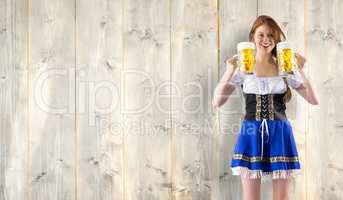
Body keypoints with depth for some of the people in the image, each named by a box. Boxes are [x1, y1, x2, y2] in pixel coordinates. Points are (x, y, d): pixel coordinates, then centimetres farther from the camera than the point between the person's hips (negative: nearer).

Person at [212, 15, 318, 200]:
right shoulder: (242, 68, 2)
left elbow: (313, 100, 1)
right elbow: (216, 102, -4)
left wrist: (301, 71, -12)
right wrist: (229, 72, -16)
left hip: (280, 134, 1)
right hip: (251, 134, -1)